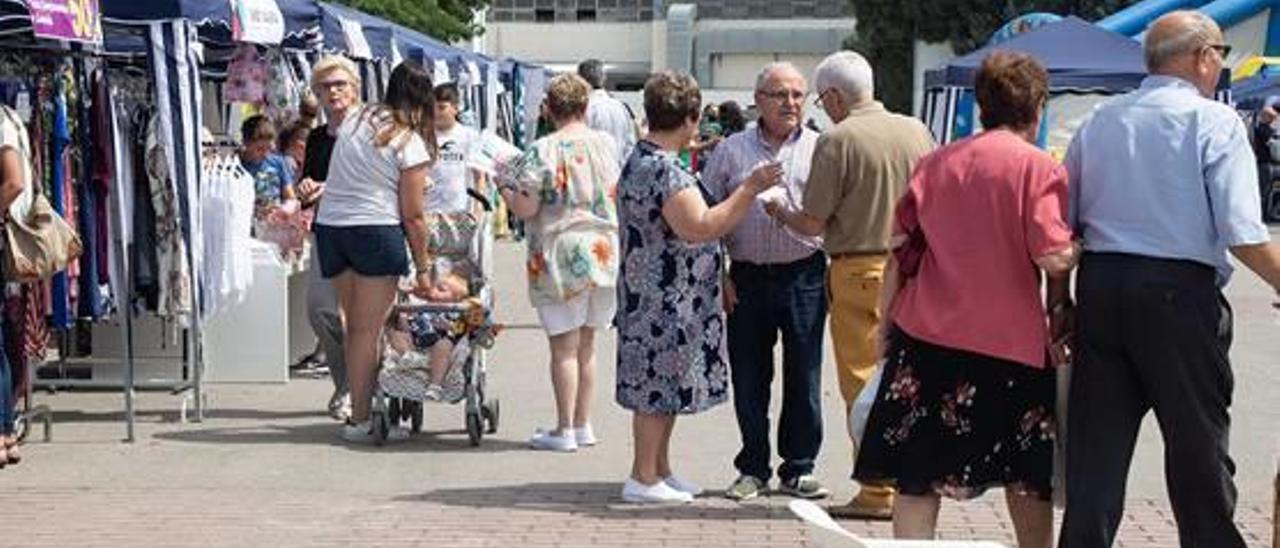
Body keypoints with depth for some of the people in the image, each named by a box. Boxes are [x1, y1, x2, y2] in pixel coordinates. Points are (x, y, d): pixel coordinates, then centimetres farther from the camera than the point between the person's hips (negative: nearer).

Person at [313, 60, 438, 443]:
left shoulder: (354, 120, 10)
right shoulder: (412, 144, -6)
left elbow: (336, 176, 12)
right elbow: (413, 216, -4)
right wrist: (423, 268, 4)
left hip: (329, 225, 6)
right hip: (374, 229, -6)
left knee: (352, 325, 12)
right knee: (368, 330, -2)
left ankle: (361, 406, 16)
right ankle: (361, 420, 0)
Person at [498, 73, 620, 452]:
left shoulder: (543, 151, -14)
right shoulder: (607, 144, 2)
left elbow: (524, 209, -14)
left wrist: (505, 190, 4)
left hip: (561, 257, -5)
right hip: (604, 254, 5)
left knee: (564, 346, 1)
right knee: (586, 344, 14)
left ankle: (564, 430, 4)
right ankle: (583, 425, 19)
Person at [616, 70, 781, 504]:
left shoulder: (641, 161, 14)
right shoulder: (664, 170, -20)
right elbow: (701, 228, -25)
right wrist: (750, 190, -21)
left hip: (660, 298, 11)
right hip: (664, 300, -11)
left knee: (661, 387, 15)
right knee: (659, 388, -4)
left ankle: (660, 471, 22)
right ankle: (643, 479, 2)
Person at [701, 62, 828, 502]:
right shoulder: (731, 151, 8)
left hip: (804, 277, -1)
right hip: (747, 279, 1)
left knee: (804, 378, 3)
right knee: (749, 379, 5)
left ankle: (799, 469, 14)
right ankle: (753, 469, 17)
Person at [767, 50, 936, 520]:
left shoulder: (838, 141, -11)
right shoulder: (916, 132, 5)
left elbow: (813, 223, -10)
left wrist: (780, 212, 9)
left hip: (859, 269, -5)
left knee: (864, 383, 1)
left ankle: (878, 494, 2)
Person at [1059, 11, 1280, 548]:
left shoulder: (1099, 121, 11)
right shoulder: (1215, 122, -5)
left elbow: (1062, 224, 11)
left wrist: (1061, 302, 18)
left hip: (1100, 283, 5)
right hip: (1180, 292, -5)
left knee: (1096, 445, 8)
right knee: (1198, 445, 6)